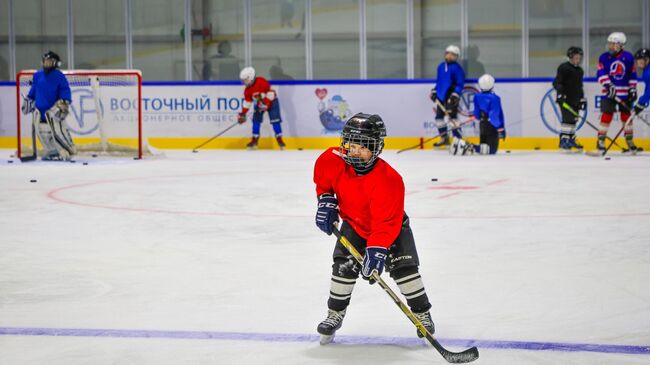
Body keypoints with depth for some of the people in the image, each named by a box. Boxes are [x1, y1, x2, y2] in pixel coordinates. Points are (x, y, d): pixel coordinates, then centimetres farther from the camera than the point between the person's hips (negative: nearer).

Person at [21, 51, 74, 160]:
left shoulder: (59, 76, -10)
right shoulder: (38, 75, 8)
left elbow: (65, 91, -12)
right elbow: (33, 89, 22)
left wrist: (64, 104, -23)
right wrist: (28, 101, 25)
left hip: (54, 109, -6)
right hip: (40, 109, 6)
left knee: (58, 131, -13)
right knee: (43, 132, 7)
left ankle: (69, 150, -2)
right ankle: (52, 152, 20)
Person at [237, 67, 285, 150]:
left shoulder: (262, 82, -27)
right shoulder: (247, 90, -5)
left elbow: (270, 92, -27)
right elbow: (247, 102, 3)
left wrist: (265, 103, -28)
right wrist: (243, 114, -2)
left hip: (271, 102, -6)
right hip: (259, 105, 6)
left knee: (275, 120, -11)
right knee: (256, 120, -3)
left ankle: (279, 139, -5)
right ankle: (254, 140, 5)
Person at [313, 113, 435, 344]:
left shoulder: (389, 180, -37)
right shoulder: (333, 161, -23)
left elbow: (385, 223, -38)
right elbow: (322, 176, 4)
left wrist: (376, 250, -47)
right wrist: (326, 200, -6)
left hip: (391, 224, -3)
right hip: (353, 223, 3)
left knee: (403, 266, -13)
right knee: (344, 266, -9)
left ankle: (422, 314, 4)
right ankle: (335, 314, 8)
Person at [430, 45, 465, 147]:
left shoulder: (457, 68, -10)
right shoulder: (441, 66, 12)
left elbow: (460, 83, -13)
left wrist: (455, 95, -21)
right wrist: (434, 91, 17)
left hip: (451, 97, -8)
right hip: (440, 96, 8)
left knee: (452, 117, -12)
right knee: (439, 116, 12)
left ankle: (458, 138, -8)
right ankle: (444, 138, 25)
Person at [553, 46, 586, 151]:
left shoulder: (580, 71, 17)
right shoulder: (563, 68, -8)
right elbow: (557, 82, -14)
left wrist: (582, 98, 21)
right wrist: (560, 93, -25)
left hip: (575, 100, 8)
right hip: (565, 99, -8)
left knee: (573, 119, 10)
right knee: (567, 118, -15)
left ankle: (571, 139, 18)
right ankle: (563, 140, -16)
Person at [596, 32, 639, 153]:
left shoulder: (628, 57, 0)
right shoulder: (604, 57, -2)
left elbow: (632, 75, 7)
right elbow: (601, 73, -11)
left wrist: (633, 88, 3)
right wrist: (608, 85, -23)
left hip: (625, 93, 1)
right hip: (609, 93, -1)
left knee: (627, 116, 7)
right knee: (606, 116, -5)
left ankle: (630, 141, 18)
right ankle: (600, 140, 1)